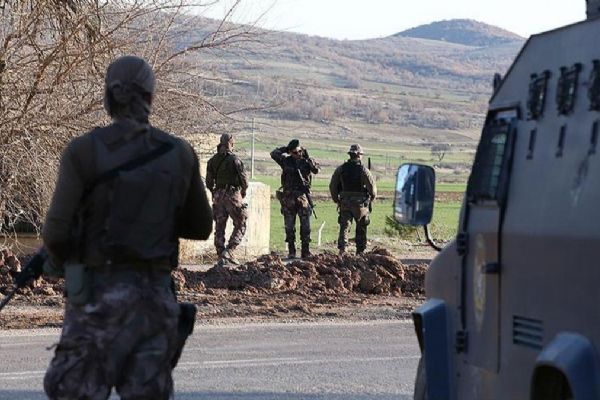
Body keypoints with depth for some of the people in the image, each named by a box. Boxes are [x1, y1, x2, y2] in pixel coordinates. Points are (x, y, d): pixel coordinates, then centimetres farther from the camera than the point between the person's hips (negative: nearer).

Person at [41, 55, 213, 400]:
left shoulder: (84, 151, -8)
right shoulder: (180, 154, 3)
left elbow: (57, 231, -10)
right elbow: (201, 227, 13)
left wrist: (58, 262, 10)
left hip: (98, 294, -4)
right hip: (156, 293, 4)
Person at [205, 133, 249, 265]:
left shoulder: (212, 161, 6)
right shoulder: (234, 159, -10)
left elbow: (209, 182, 9)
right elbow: (244, 179, -8)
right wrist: (243, 192, 10)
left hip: (218, 196, 5)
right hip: (233, 194, -5)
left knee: (219, 227, 9)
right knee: (240, 225, 5)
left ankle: (221, 256, 6)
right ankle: (229, 251, -9)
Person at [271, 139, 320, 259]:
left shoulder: (306, 161, 2)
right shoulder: (286, 161, 3)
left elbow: (316, 170, -13)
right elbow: (274, 153, 3)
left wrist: (307, 158, -17)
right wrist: (285, 149, -1)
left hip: (303, 197, -1)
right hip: (288, 198, 1)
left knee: (306, 226, -1)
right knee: (289, 227, 4)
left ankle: (306, 252, 4)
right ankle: (291, 252, 10)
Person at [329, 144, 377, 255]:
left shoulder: (340, 169, 0)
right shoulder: (363, 170, -10)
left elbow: (332, 186, 4)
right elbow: (372, 187, -10)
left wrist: (336, 200, 15)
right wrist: (372, 198, 10)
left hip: (345, 204, 2)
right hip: (360, 204, -2)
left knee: (344, 226, 0)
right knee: (361, 229, 13)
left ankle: (342, 248, -21)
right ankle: (360, 252, 20)